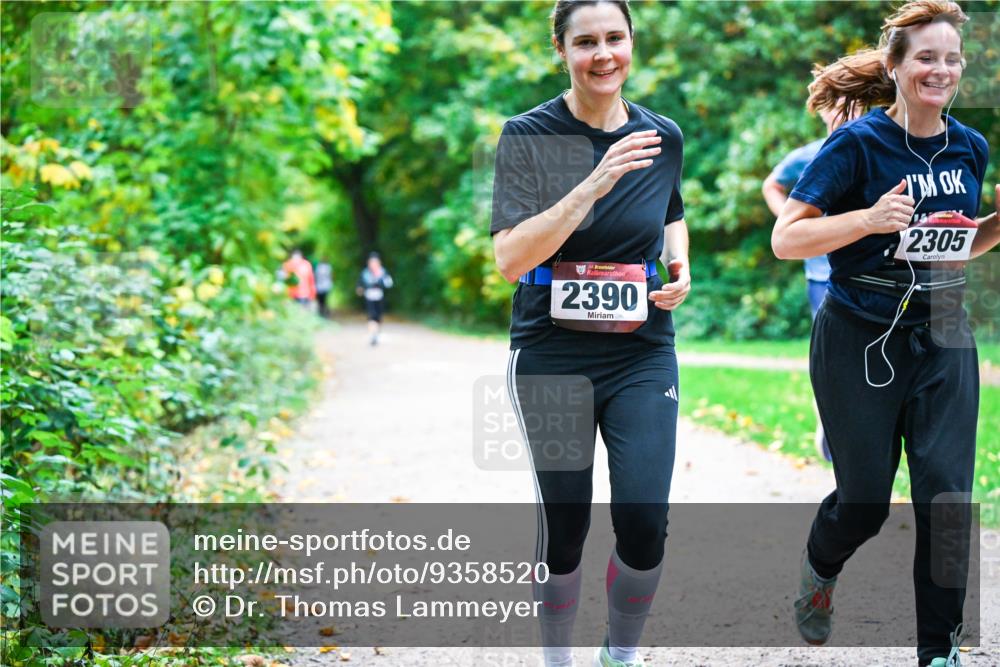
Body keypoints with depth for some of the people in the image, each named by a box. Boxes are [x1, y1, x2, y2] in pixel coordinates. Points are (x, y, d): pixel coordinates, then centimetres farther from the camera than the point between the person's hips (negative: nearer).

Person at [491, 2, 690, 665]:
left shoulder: (664, 136, 4)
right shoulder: (529, 135, -8)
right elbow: (510, 259, -18)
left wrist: (681, 269, 4)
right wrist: (593, 184, -26)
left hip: (643, 357, 2)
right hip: (551, 357, -2)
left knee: (644, 521, -9)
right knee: (563, 526, 3)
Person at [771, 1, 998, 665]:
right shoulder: (858, 143, -10)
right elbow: (786, 238, -13)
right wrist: (870, 219, -26)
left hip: (943, 340, 4)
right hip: (861, 341, -4)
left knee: (946, 491, -4)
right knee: (865, 498, 5)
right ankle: (820, 568, 40)